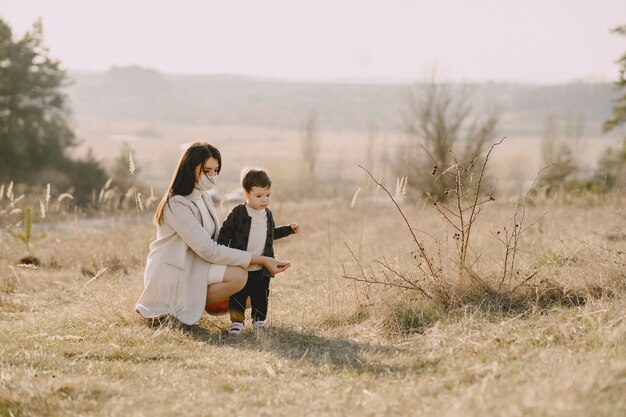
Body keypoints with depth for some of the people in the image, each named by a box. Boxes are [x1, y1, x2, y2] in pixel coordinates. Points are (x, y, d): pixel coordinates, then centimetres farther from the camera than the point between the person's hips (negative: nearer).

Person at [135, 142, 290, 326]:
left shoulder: (203, 197, 9)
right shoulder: (177, 205, -21)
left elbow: (216, 239, 7)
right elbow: (208, 250, -26)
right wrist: (260, 260, -25)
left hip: (192, 269, 9)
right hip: (171, 276, -9)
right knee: (238, 275, -25)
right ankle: (182, 308, -11)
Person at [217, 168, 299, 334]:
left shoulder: (267, 214, 10)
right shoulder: (238, 213, -9)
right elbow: (225, 233, -7)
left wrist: (289, 229, 23)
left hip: (261, 269, 4)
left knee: (260, 296, 11)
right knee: (238, 296, 0)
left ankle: (259, 320, 24)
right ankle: (237, 321, 9)